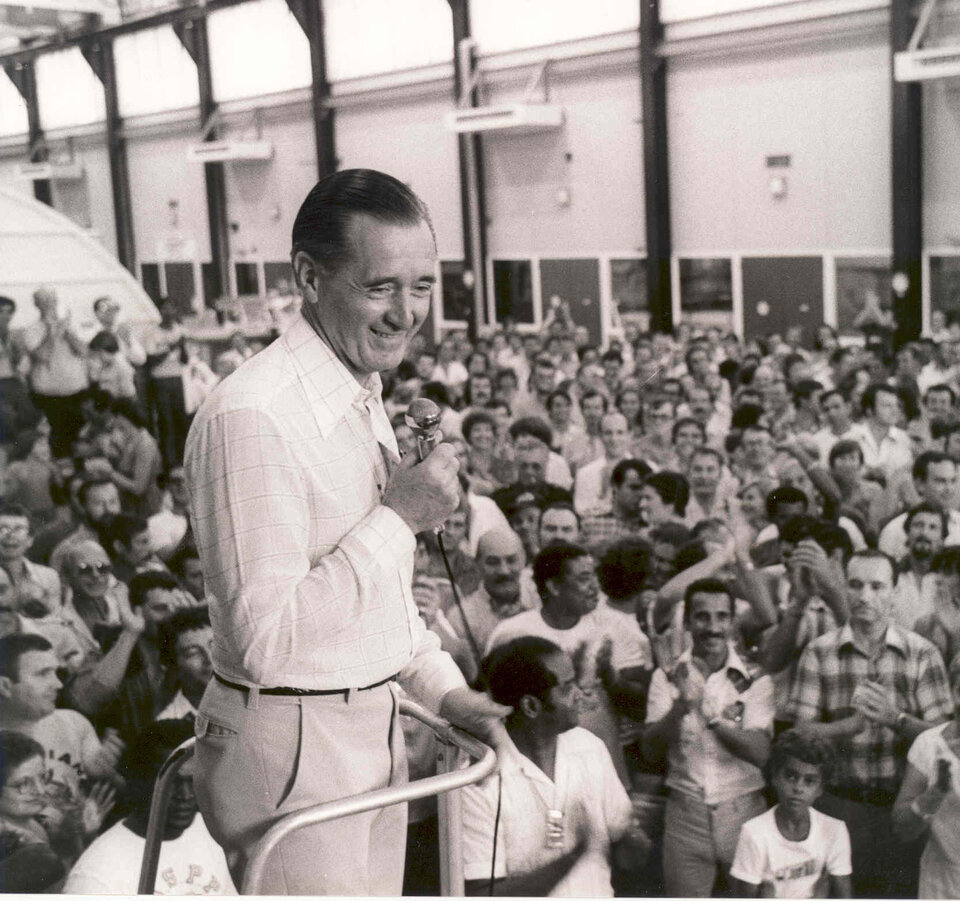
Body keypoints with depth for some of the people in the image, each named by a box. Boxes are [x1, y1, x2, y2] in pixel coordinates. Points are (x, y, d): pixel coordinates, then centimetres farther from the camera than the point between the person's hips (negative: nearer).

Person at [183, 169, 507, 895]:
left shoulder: (363, 394, 8)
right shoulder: (252, 417, -23)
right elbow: (264, 642, -26)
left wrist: (444, 686, 10)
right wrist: (396, 517, -24)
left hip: (371, 726, 9)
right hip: (291, 746, -9)